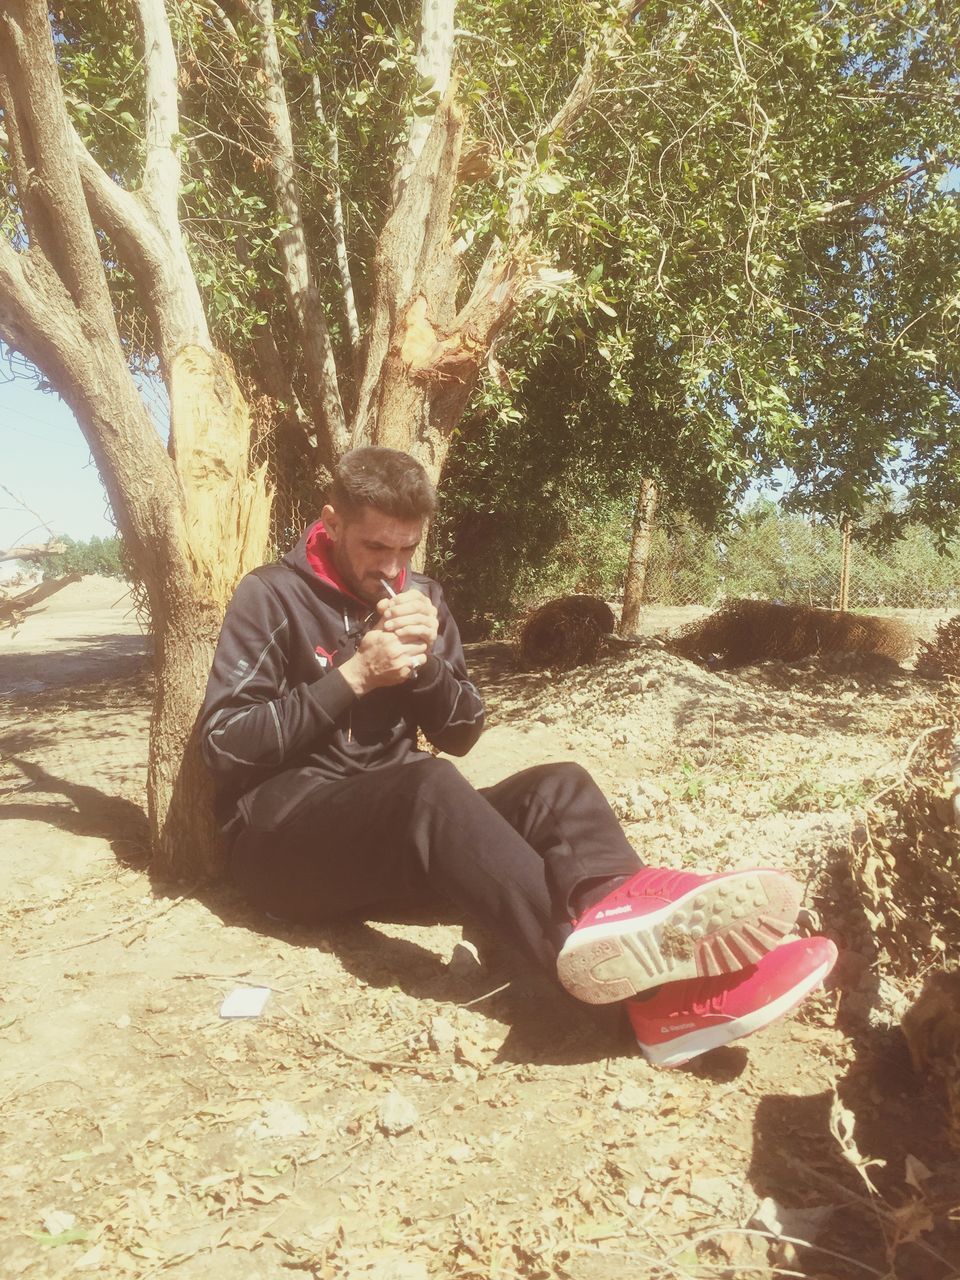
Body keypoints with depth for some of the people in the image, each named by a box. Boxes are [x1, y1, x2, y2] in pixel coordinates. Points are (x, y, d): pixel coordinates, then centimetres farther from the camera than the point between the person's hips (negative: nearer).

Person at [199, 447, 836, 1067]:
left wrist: (426, 659, -11)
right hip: (284, 837, -5)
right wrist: (352, 677, -18)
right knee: (430, 786, -36)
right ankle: (590, 935, -59)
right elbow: (225, 746, -11)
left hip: (403, 824, 5)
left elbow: (461, 735, 9)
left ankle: (662, 991, -46)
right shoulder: (274, 597, -4)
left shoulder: (421, 597, 11)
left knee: (558, 787, -20)